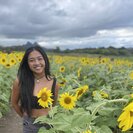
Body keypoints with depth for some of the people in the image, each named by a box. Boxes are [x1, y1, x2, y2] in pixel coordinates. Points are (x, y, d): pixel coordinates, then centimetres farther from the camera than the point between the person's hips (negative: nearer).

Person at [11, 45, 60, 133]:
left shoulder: (54, 82, -13)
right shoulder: (20, 81, -16)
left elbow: (54, 105, 4)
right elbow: (14, 103, 1)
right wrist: (25, 117, 8)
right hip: (30, 124, -1)